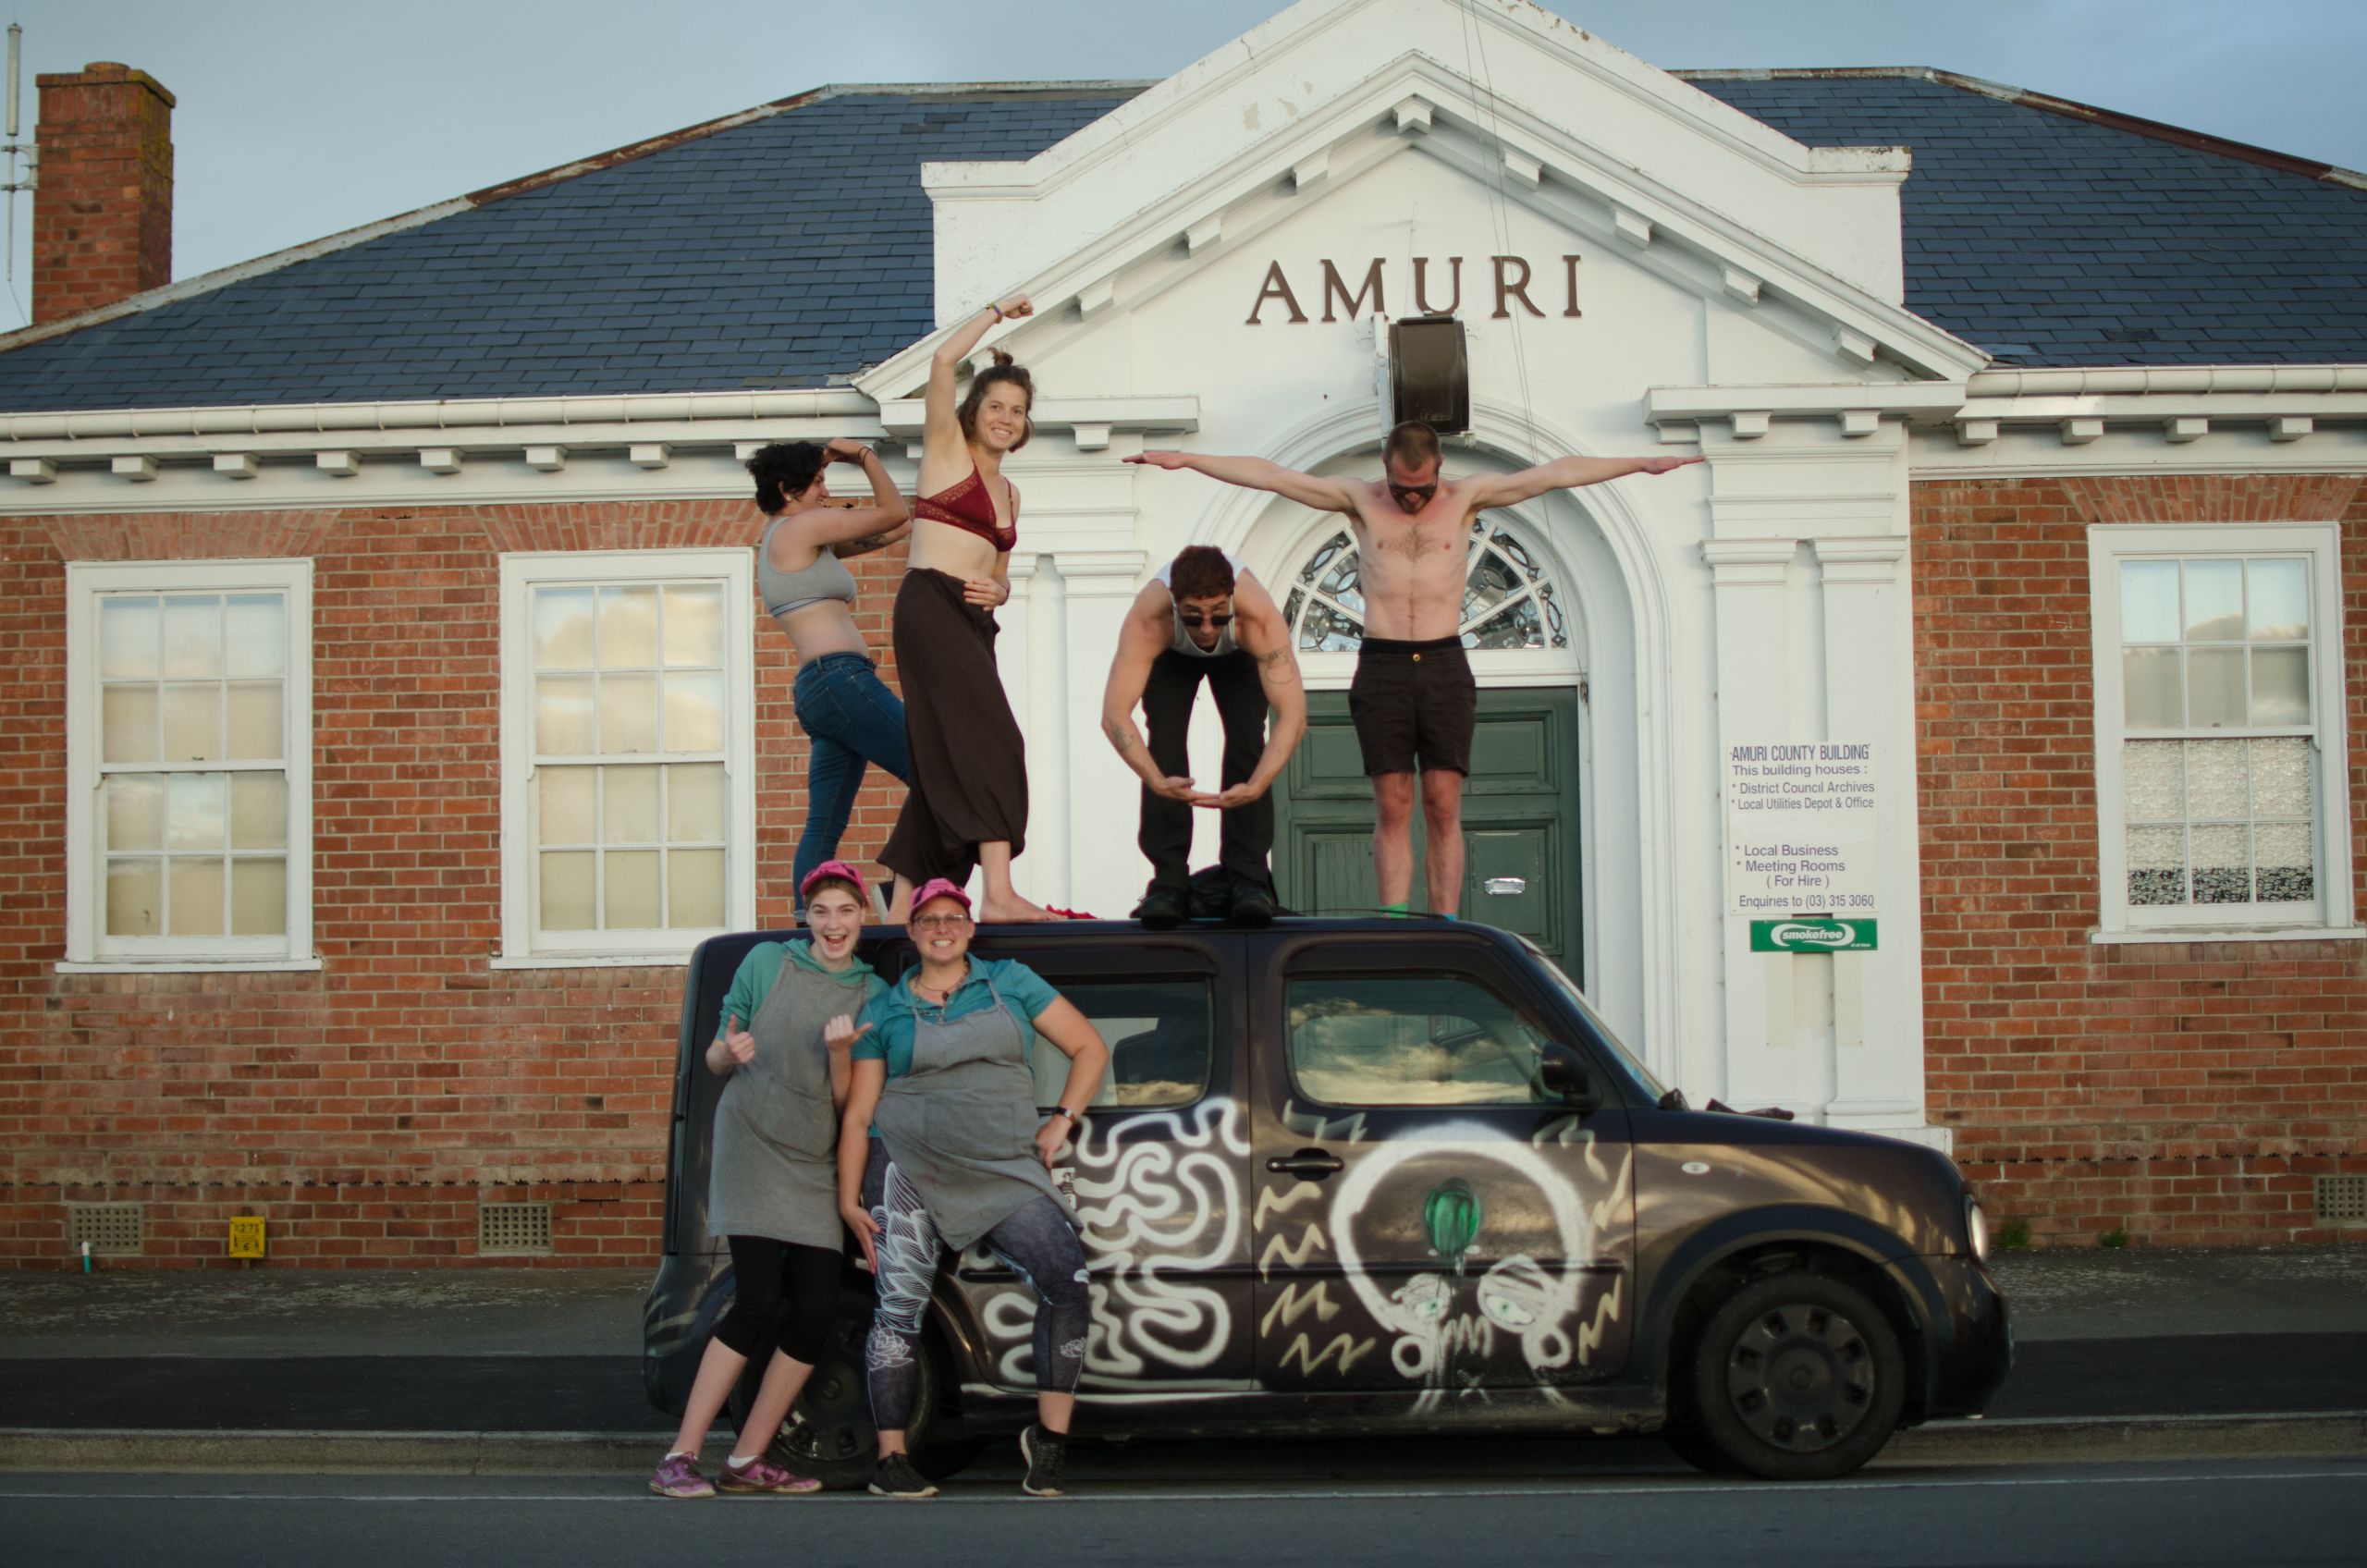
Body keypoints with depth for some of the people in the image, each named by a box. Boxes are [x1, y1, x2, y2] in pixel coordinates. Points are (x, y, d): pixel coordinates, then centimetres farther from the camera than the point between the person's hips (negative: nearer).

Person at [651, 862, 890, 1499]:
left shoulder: (873, 992, 8)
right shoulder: (766, 963, 1)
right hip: (753, 1150, -4)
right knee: (759, 1300, -15)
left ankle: (748, 1460, 8)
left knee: (815, 1310, -3)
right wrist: (730, 1053, -17)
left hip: (816, 1165, 4)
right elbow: (715, 1058, 6)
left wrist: (840, 1056, -14)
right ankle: (679, 1458, -10)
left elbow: (847, 1101, 6)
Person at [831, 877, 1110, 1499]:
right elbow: (857, 1116, 8)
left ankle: (1050, 1437, -3)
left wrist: (1061, 1121, 1)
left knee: (1069, 1285, -14)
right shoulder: (886, 1010, 8)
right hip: (910, 1169, -1)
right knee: (900, 1307, -6)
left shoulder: (1010, 982, 10)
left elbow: (1090, 1050, 11)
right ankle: (891, 1460, 3)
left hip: (1006, 1174, 1)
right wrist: (849, 1199, 1)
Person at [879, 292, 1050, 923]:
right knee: (990, 741, -20)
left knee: (945, 764, 5)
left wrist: (998, 590, 5)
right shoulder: (947, 450, 5)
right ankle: (999, 891, -28)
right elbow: (943, 361, -10)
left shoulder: (1009, 491, 24)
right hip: (930, 606, -8)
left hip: (972, 622, 8)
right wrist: (999, 311, 0)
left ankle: (901, 906, 9)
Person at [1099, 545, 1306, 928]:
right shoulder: (1147, 619, -45)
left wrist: (1256, 786, -61)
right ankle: (1168, 879, -12)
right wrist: (1156, 781, -63)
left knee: (1247, 742, -19)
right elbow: (1114, 714, -49)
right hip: (1172, 656, 0)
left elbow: (1293, 713, -47)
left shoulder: (1259, 616, -45)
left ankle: (1249, 876, -13)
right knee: (1164, 742, -18)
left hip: (1238, 655, 0)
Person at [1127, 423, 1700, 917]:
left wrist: (1644, 463, 2)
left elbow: (1558, 473, 4)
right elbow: (1269, 475, 4)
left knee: (1444, 806, -3)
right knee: (1392, 807, -2)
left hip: (1445, 667, 0)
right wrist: (1184, 459, 1)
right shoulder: (1361, 500, 7)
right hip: (1381, 668, 0)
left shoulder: (1466, 497, 7)